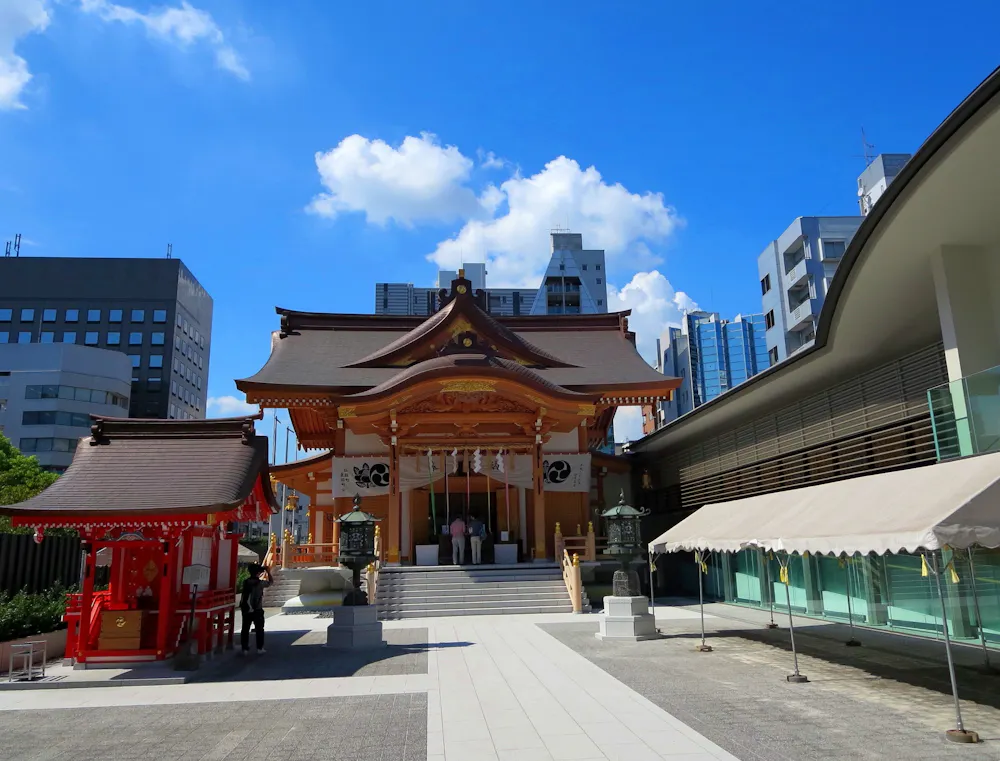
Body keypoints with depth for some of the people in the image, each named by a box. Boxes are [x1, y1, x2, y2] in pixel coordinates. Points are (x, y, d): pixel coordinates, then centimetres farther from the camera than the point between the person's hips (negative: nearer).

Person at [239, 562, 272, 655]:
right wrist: (268, 572, 13)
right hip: (257, 610, -4)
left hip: (246, 610, 4)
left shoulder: (246, 582, 0)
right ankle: (260, 648, 10)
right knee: (259, 629, 8)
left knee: (245, 629, 9)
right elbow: (271, 581, 4)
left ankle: (244, 648, 10)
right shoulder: (260, 583, -12)